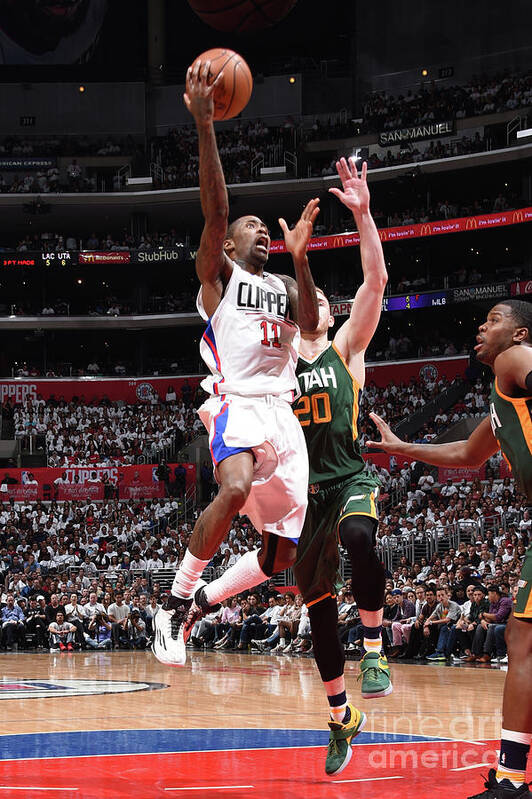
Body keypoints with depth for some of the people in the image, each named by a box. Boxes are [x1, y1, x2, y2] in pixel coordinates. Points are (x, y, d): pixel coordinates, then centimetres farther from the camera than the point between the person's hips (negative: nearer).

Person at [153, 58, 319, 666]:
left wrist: (300, 257, -6)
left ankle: (200, 603, 21)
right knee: (236, 490, -37)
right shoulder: (218, 273, 10)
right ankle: (174, 605, -24)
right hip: (238, 405, -6)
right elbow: (215, 211, -8)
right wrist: (204, 127, -18)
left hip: (283, 415, 6)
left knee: (283, 552, 1)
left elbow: (310, 323, 3)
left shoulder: (282, 287, 25)